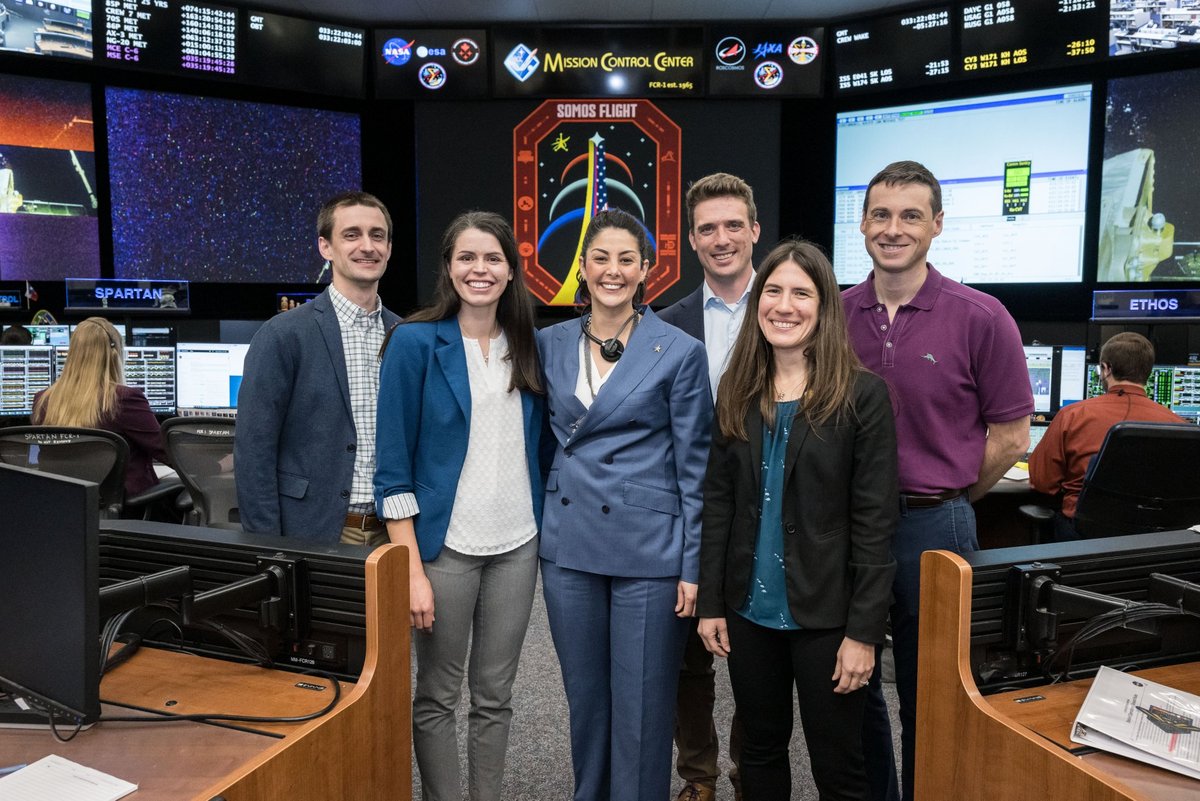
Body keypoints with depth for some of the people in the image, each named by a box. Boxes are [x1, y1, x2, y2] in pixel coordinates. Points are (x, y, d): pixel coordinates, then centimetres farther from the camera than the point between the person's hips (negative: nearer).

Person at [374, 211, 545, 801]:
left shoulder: (526, 346, 6)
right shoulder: (416, 341, -7)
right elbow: (393, 464, -9)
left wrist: (546, 536, 9)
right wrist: (411, 570, -13)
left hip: (517, 546, 4)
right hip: (445, 546, -4)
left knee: (494, 695, 14)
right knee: (437, 696, 9)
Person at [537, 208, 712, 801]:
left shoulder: (678, 352, -6)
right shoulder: (550, 344, 5)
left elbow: (694, 465, -4)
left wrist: (693, 565, -6)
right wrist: (540, 527, 11)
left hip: (648, 548, -3)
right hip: (569, 546, 4)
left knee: (641, 706, 5)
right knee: (584, 697, 16)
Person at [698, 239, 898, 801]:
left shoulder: (862, 394, -10)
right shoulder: (737, 391, 4)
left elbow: (875, 521, -10)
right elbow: (717, 501, 5)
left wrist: (865, 630, -12)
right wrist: (711, 602, 3)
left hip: (826, 615, -4)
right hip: (749, 609, 4)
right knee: (759, 750, 19)